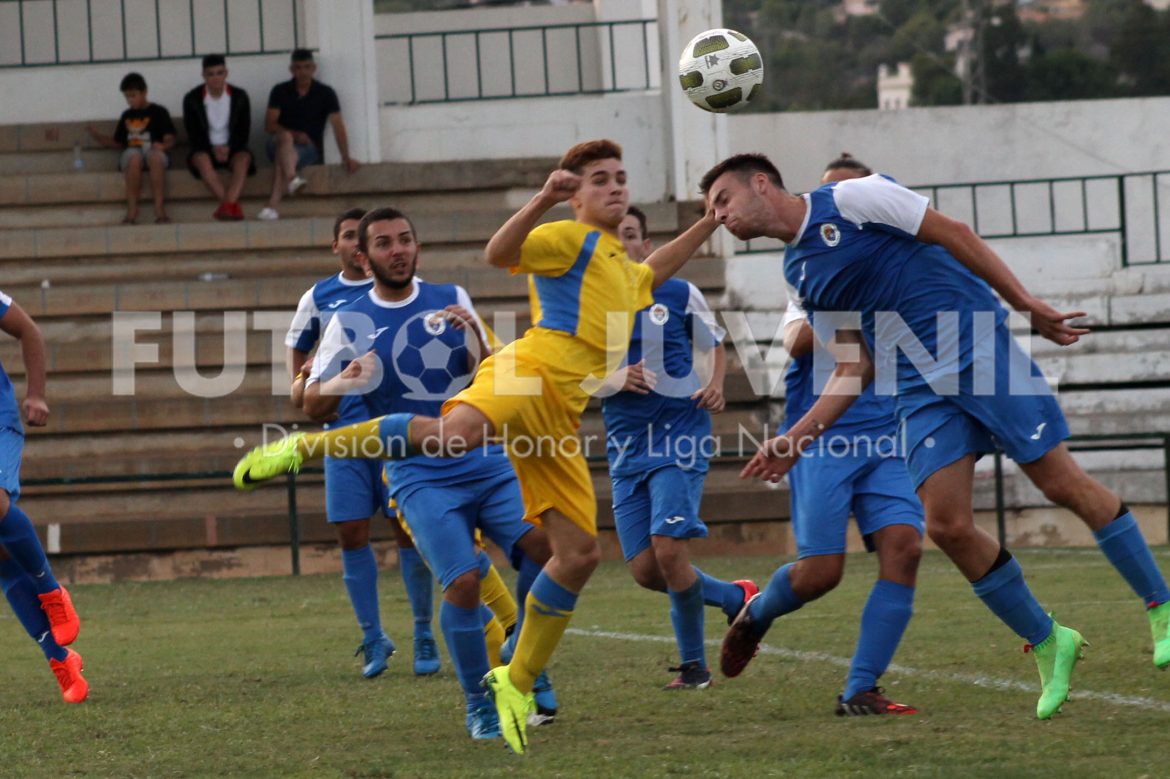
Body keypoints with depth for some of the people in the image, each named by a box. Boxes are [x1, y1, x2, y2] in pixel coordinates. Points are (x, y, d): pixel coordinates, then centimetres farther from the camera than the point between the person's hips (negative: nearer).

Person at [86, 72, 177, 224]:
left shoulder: (158, 112, 11)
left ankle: (159, 209, -40)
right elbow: (117, 143, 25)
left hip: (153, 151, -2)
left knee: (156, 156, -41)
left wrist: (163, 146, -18)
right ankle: (132, 210, -36)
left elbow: (170, 140, 4)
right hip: (131, 153, 2)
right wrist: (98, 136, 12)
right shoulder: (126, 116, 23)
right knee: (134, 157, -38)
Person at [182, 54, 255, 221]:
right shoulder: (192, 99, -2)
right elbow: (193, 134, -3)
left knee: (243, 158, -34)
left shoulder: (239, 96, 2)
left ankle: (227, 206, -53)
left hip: (232, 149, 1)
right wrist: (213, 149, -18)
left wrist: (228, 148, -17)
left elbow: (244, 131, 1)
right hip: (205, 149, -1)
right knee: (202, 160, -37)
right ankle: (233, 206, -45)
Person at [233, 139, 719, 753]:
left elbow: (655, 271, 60)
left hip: (558, 416, 8)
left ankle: (516, 684, 12)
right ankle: (306, 447, -34)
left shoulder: (623, 269, 34)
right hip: (531, 372, -8)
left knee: (579, 554, 1)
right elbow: (500, 252, -10)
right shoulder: (573, 239, 8)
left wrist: (708, 223, 54)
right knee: (455, 434, -41)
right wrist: (543, 201, -23)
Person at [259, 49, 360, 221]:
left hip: (310, 149, -1)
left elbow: (338, 126, -5)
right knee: (285, 137, -35)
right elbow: (269, 125, -2)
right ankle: (292, 179, -62)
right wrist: (294, 135, -19)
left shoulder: (325, 94, 3)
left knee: (283, 157, -33)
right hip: (279, 145, 1)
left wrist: (346, 158, -17)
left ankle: (273, 206, -48)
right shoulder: (280, 91, 6)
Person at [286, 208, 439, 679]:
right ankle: (373, 640, 10)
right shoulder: (318, 297, 10)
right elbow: (295, 346, 25)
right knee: (351, 533, -1)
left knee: (408, 529, -3)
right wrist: (300, 384, 6)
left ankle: (424, 639, 7)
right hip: (344, 428, 2)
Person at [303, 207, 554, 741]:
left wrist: (475, 337, -11)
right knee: (463, 581, -20)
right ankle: (480, 708, -2)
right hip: (420, 476, -3)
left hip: (485, 461, 3)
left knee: (542, 544, -20)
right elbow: (314, 404, 5)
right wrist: (343, 384, -17)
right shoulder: (350, 323, 3)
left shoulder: (451, 300, 9)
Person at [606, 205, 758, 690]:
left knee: (668, 549, -18)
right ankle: (738, 598, 25)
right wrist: (615, 379, -12)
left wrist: (716, 387, -4)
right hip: (627, 443, 3)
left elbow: (715, 348, 16)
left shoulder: (680, 295, 2)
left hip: (680, 434, -3)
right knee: (644, 570, -3)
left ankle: (693, 663, 2)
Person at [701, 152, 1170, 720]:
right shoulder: (799, 274, 16)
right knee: (947, 525, -8)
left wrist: (1027, 304, -6)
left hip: (979, 349, -6)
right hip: (920, 390, 6)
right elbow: (853, 369, 17)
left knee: (1063, 485, -7)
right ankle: (1047, 645, 6)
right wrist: (794, 438, 8)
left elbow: (954, 235, -3)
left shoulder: (852, 199, -4)